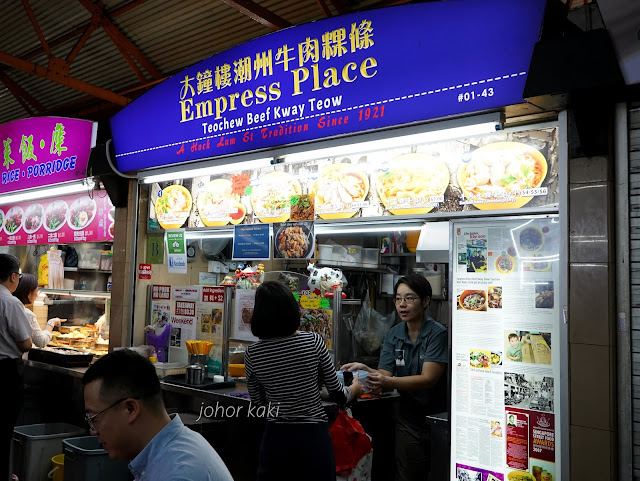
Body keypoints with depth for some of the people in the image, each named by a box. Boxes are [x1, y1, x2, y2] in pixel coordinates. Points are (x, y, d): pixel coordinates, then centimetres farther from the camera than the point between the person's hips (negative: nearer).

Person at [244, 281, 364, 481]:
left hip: (276, 438, 1)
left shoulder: (252, 354, -8)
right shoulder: (313, 341, -13)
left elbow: (259, 402, 6)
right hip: (314, 437, -1)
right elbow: (338, 395, -5)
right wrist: (355, 388, 17)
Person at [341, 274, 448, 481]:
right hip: (408, 419, 4)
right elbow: (385, 375, -3)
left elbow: (428, 379, -22)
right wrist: (365, 370, -24)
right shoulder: (393, 335, 4)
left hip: (437, 416, -4)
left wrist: (387, 382, -34)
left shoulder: (437, 333, -13)